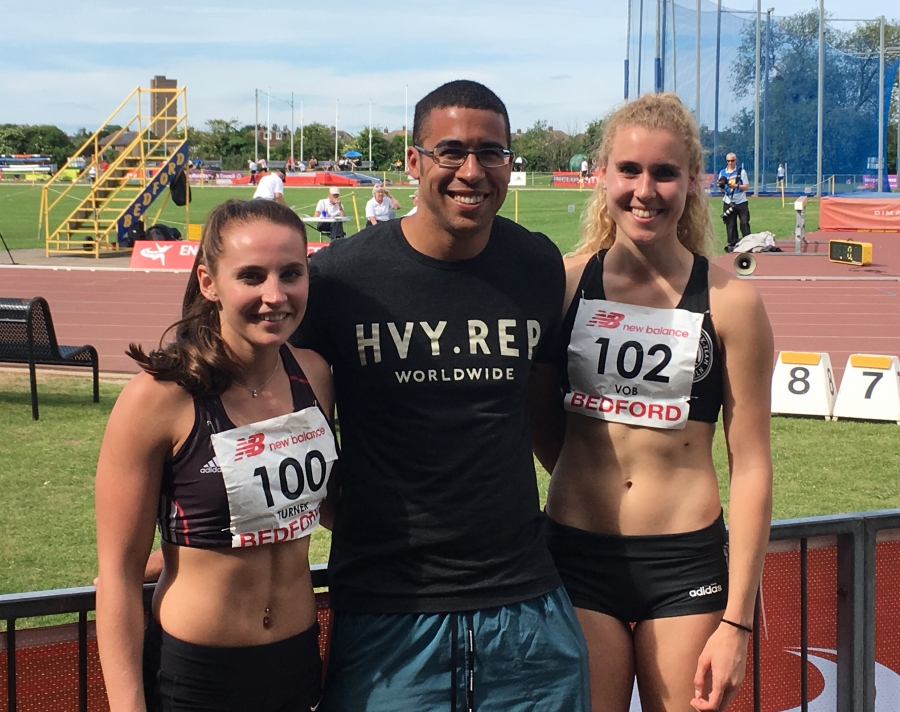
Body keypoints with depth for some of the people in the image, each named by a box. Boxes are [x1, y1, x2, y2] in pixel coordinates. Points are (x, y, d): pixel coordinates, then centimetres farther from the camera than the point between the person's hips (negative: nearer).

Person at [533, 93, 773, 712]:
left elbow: (751, 467, -4)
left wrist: (737, 621, -6)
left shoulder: (729, 302, -5)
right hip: (578, 555, 1)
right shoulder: (565, 282, -1)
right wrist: (587, 481, 1)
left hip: (687, 565, -1)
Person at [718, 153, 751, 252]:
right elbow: (721, 189, 13)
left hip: (741, 202, -2)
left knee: (744, 223, -7)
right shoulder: (722, 172, 9)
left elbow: (747, 187, -2)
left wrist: (736, 186, -18)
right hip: (728, 203, 2)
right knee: (730, 224, 1)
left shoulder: (741, 171, 2)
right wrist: (721, 185, -10)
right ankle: (732, 244, 5)